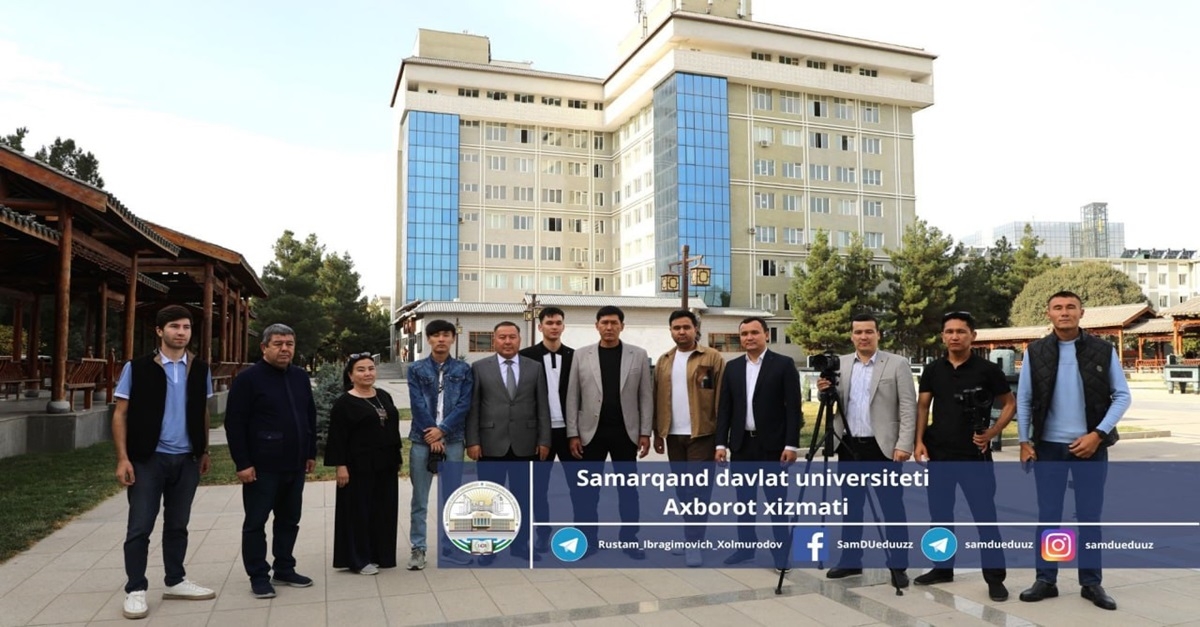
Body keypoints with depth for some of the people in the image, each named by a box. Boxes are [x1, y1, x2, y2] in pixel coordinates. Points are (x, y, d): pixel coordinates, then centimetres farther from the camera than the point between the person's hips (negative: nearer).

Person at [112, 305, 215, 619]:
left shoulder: (200, 369, 5)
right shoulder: (137, 368, -6)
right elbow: (120, 414, -5)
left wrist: (204, 451, 12)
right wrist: (123, 458, -11)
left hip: (187, 460, 3)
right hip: (148, 459, -3)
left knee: (178, 525, 14)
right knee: (140, 527, 2)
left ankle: (175, 581, 26)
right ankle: (135, 590, 13)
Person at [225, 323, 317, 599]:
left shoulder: (301, 377, 10)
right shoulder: (248, 378, -9)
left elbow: (310, 417, 17)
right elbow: (234, 424, -12)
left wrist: (311, 453, 13)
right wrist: (242, 463, -15)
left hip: (295, 465, 6)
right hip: (262, 466, -6)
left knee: (289, 520, 14)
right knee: (256, 522, 4)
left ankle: (284, 570, 25)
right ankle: (258, 576, 14)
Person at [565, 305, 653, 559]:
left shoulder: (638, 355, 2)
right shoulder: (581, 355, 2)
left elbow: (645, 396, 2)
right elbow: (572, 397, 2)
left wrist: (645, 432, -3)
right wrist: (573, 434, -4)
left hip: (625, 432, 0)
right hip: (591, 431, 0)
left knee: (628, 488, 7)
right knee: (588, 488, 5)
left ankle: (629, 539, 17)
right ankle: (588, 539, 15)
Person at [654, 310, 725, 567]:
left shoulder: (712, 358, -4)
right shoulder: (663, 361, 11)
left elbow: (720, 398, -7)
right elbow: (657, 399, 11)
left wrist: (721, 434, -11)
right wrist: (658, 433, 7)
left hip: (702, 434, -5)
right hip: (674, 435, 5)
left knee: (698, 488, -4)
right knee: (683, 488, 13)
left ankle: (694, 542, -1)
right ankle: (692, 535, 24)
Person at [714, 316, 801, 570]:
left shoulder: (784, 365, -3)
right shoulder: (732, 367, 9)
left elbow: (793, 408, -7)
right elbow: (724, 408, 9)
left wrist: (791, 444, -13)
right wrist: (720, 443, 2)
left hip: (772, 445, -4)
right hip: (741, 444, 4)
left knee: (777, 500, 0)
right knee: (744, 500, 11)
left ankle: (781, 551, 10)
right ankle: (745, 547, 22)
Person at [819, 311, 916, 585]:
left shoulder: (897, 364, -3)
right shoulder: (840, 365, 8)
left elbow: (908, 407, -7)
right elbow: (835, 404, 12)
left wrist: (904, 445, -15)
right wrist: (826, 391, -11)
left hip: (883, 447, -4)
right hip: (849, 446, 4)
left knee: (892, 507, 1)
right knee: (850, 505, 11)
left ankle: (898, 566, 10)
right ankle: (850, 560, 21)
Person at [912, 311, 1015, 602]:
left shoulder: (987, 369, -4)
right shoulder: (933, 370, 5)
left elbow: (1010, 404, 2)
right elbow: (922, 406, 8)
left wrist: (992, 432, -10)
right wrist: (919, 441, -3)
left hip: (974, 454, -4)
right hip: (938, 453, 4)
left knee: (985, 515, -3)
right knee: (940, 513, 12)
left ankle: (995, 577, 6)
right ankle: (942, 568, 24)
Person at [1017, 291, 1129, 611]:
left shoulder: (1104, 350, -1)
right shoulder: (1035, 352, 0)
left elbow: (1122, 396, -1)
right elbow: (1023, 400, 4)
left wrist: (1098, 434, -11)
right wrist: (1024, 441, -1)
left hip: (1091, 445, 0)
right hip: (1048, 446, 1)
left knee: (1089, 515, 7)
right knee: (1048, 515, 6)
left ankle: (1091, 582, 19)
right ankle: (1046, 580, 16)